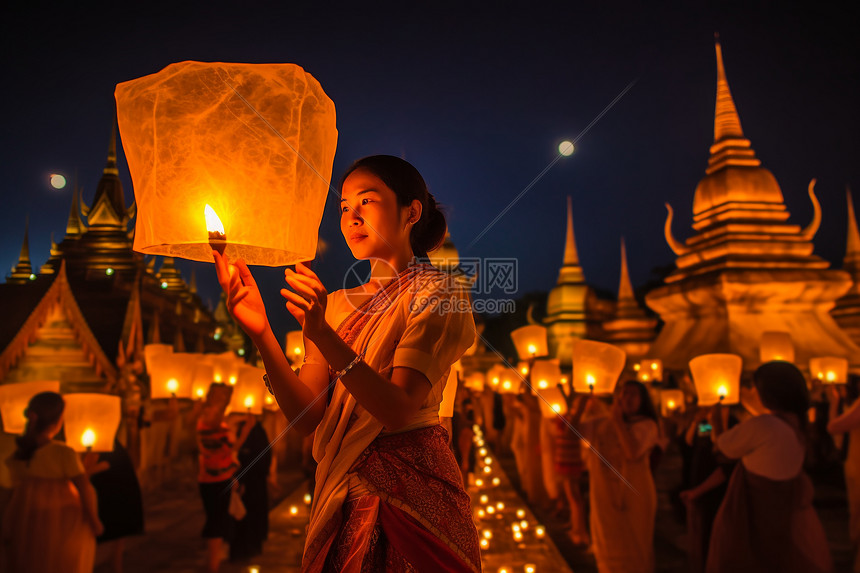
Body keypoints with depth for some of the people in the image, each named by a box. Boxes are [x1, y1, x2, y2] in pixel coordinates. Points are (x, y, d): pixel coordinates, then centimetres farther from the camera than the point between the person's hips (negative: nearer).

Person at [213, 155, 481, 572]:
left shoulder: (437, 294, -8)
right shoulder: (337, 304, 8)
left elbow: (398, 409, -21)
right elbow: (306, 417, -4)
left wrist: (322, 335, -31)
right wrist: (261, 334, -17)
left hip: (410, 490, -4)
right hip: (341, 490, 5)